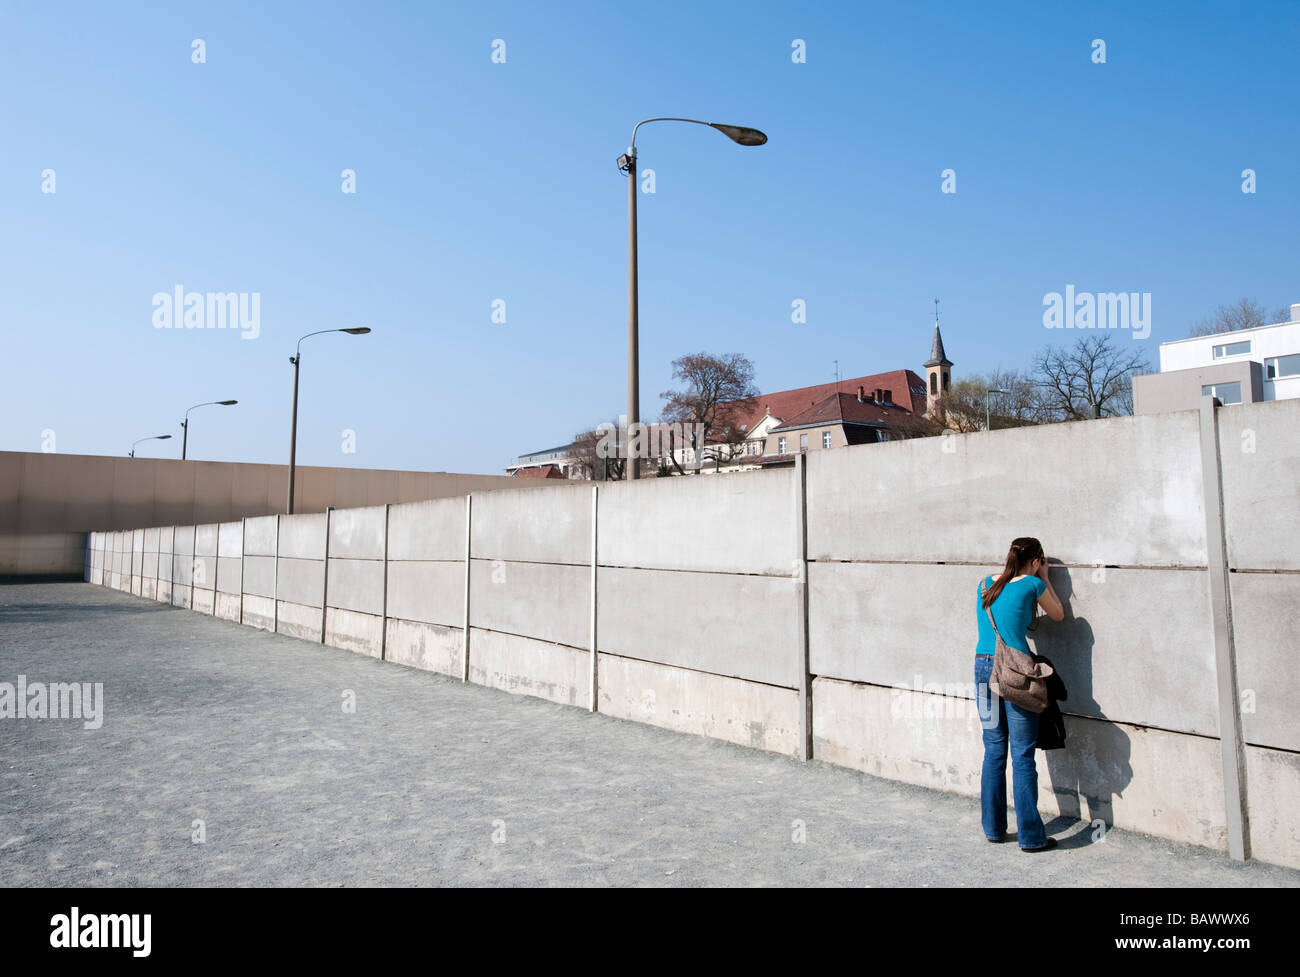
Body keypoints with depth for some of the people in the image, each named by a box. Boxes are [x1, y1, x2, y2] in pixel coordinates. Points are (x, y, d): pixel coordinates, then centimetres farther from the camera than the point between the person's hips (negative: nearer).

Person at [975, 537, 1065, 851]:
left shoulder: (986, 584, 10)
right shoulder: (1032, 584, -4)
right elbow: (1058, 615, 12)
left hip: (983, 666, 5)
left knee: (993, 751, 13)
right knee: (1022, 755, 1)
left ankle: (993, 828, 21)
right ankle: (1030, 836, 8)